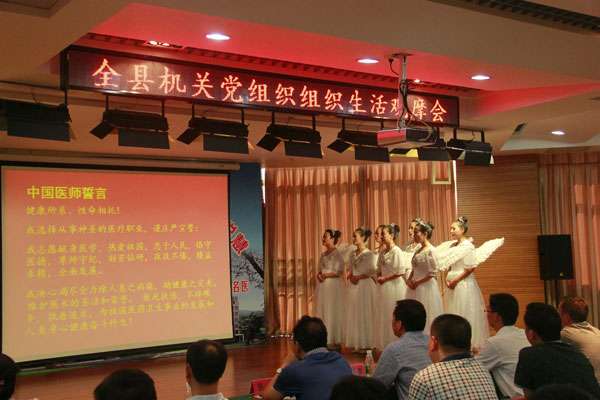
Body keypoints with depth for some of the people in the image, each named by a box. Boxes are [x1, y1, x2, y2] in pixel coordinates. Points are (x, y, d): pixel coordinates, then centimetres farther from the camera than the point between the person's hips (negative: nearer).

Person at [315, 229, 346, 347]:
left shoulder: (338, 254, -8)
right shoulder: (323, 254, 15)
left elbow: (339, 272, -14)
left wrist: (325, 275, -11)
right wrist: (319, 275, -3)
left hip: (334, 286, -8)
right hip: (323, 286, 8)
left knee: (333, 312, -4)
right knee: (323, 312, 6)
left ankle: (335, 341, 2)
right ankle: (326, 339, 10)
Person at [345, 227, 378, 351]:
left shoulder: (369, 254, -8)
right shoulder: (352, 254, 13)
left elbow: (372, 272, -13)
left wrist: (357, 277, -12)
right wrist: (351, 277, -2)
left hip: (365, 286, -7)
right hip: (354, 287, 7)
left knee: (365, 314, -3)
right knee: (354, 315, 7)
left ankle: (366, 344, 3)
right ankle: (356, 343, 12)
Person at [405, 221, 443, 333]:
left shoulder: (431, 250, -11)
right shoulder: (417, 251, 12)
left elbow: (432, 273, -15)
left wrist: (417, 282, -14)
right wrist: (409, 280, 1)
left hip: (426, 287, -8)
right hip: (414, 287, 8)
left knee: (425, 317, -3)